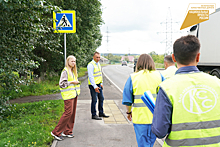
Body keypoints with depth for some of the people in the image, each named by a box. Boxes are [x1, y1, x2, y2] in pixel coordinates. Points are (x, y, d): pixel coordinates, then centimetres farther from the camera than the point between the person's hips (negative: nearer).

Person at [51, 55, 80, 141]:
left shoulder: (73, 71, 15)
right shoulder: (65, 71, -11)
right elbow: (61, 83, -16)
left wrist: (76, 82, 11)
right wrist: (72, 82, -16)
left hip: (74, 94, 9)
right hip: (68, 95, -9)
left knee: (72, 113, 9)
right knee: (68, 112, -12)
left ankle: (67, 131, 19)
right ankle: (56, 132, -4)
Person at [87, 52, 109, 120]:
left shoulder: (98, 64, 12)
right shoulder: (91, 65, -15)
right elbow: (90, 77, -21)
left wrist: (101, 83, 16)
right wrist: (95, 87, -24)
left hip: (98, 84, 9)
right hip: (93, 85, -9)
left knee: (101, 98, 14)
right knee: (94, 100, -3)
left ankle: (101, 113, 25)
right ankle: (94, 115, 8)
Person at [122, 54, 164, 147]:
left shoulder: (133, 77, -4)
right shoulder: (159, 76, 0)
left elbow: (127, 100, -2)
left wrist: (129, 112, 13)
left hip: (140, 117, -2)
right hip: (156, 117, 2)